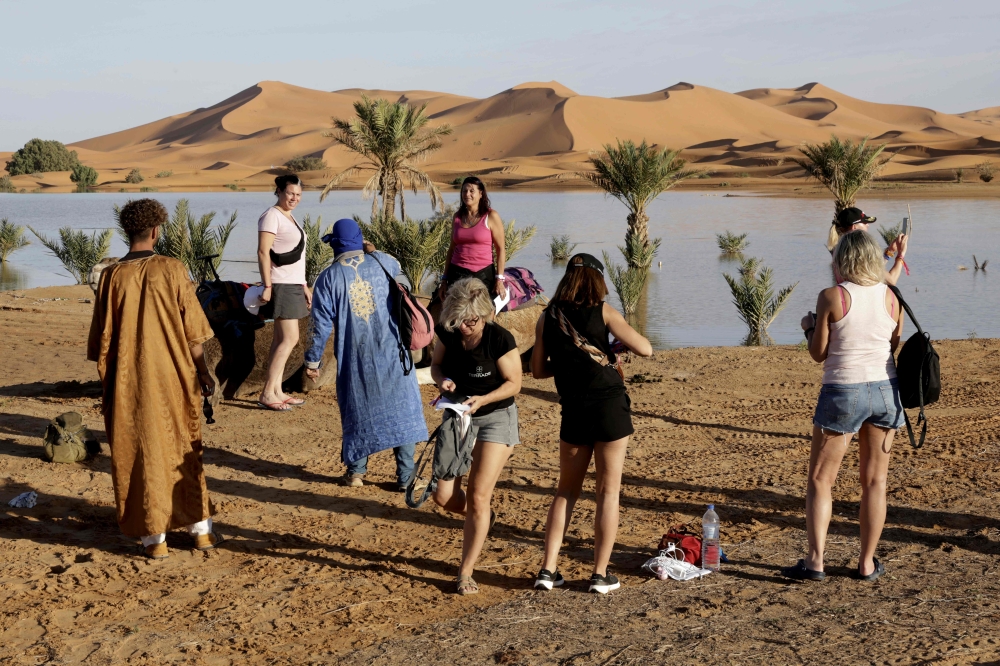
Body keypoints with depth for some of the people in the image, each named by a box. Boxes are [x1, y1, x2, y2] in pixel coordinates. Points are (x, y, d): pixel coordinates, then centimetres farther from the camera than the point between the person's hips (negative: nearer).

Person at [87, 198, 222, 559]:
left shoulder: (112, 276, -7)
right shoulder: (173, 271, -8)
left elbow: (102, 340, -3)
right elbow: (193, 332, -5)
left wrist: (108, 387, 8)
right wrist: (202, 372, 7)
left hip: (128, 383, -1)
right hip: (173, 378, 1)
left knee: (140, 455, 8)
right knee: (184, 451, 14)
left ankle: (155, 538, 10)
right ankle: (201, 530, 19)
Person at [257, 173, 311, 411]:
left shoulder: (290, 217, 16)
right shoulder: (272, 216, -11)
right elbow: (263, 252, -17)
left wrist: (304, 285, 20)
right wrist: (267, 286, -22)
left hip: (294, 285, 9)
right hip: (281, 285, -9)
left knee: (281, 339, 8)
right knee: (290, 339, -12)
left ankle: (277, 392, 10)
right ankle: (267, 394, -11)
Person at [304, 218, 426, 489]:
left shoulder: (328, 278, -5)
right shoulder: (382, 262, 1)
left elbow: (322, 324, -4)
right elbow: (397, 268, 27)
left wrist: (313, 359, 6)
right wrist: (370, 251, 39)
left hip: (354, 358, 0)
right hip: (391, 353, 0)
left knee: (357, 411, 16)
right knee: (401, 409, 5)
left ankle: (356, 471, 24)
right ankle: (406, 475, 4)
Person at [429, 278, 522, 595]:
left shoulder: (500, 339, -21)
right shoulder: (448, 333, -9)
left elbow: (514, 382, -12)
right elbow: (436, 364, 6)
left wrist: (483, 399, -28)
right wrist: (442, 380, -17)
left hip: (495, 417, -5)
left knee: (478, 496, -7)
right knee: (444, 495, -2)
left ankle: (466, 572, 4)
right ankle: (482, 517, 32)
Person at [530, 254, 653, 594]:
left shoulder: (548, 318, 5)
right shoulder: (602, 311, -5)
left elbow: (538, 369, 9)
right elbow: (645, 349, -8)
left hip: (574, 411, 3)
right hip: (610, 407, -3)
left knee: (567, 490, 15)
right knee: (608, 490, 6)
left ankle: (548, 570, 10)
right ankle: (601, 574, 7)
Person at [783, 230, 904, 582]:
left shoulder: (831, 298, -10)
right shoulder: (891, 297, 1)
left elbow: (818, 353, -6)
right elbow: (894, 344, 11)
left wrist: (808, 326, 12)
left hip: (843, 391, -4)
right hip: (884, 388, 4)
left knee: (820, 479, 6)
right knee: (875, 480, 11)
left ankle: (815, 561, 0)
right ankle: (867, 563, 15)